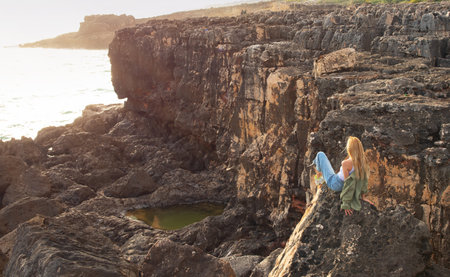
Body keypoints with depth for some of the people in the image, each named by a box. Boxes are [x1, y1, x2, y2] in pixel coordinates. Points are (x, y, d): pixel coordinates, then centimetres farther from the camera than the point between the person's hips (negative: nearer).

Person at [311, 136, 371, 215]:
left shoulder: (346, 163, -37)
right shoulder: (363, 162, -19)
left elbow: (347, 184, -34)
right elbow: (364, 180, -10)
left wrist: (346, 203, -27)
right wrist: (363, 196, 3)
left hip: (334, 184, -5)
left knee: (320, 154, 11)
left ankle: (319, 171, 42)